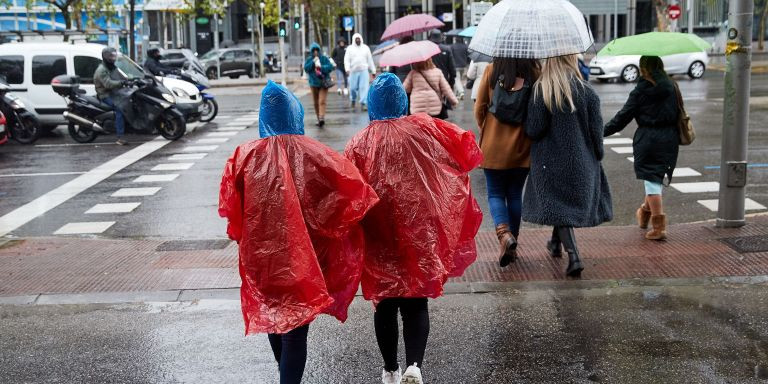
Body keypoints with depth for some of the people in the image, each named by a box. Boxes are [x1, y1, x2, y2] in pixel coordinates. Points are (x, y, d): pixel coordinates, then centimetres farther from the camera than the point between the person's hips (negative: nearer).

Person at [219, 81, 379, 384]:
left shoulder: (245, 156, -8)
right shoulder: (313, 155, -11)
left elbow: (229, 208, -6)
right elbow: (354, 191, -10)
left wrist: (242, 235, 12)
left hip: (260, 253, 3)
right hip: (301, 256, -3)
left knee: (271, 314, 25)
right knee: (295, 329, 4)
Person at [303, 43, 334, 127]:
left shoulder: (324, 58, 1)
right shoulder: (309, 60, 6)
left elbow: (330, 67, -8)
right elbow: (306, 68, -8)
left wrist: (321, 67, -20)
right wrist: (313, 62, -17)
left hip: (323, 83, -3)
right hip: (314, 83, 3)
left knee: (322, 101, -16)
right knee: (316, 103, 8)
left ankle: (322, 118, -26)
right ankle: (319, 119, 19)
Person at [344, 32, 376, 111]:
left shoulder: (366, 48, 11)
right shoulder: (350, 48, 6)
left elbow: (370, 60, 14)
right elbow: (346, 60, -2)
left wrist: (373, 71, 13)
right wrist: (347, 69, -18)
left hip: (364, 71, 1)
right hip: (353, 71, -1)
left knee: (364, 87, -10)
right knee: (353, 87, 1)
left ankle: (363, 104, -10)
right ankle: (353, 99, 29)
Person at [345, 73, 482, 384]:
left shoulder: (359, 143, -5)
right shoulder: (425, 128, -2)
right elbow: (467, 146, 5)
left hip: (379, 234, 0)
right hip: (420, 230, 0)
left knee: (385, 303, 14)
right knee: (416, 302, 8)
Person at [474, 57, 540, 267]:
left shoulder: (492, 71, -10)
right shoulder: (534, 73, -9)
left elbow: (479, 109, -4)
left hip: (494, 147, -1)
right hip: (522, 148, 2)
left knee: (495, 194, 10)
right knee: (515, 194, 15)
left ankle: (504, 233, -15)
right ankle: (511, 246, 20)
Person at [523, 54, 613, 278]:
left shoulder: (540, 92, -13)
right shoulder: (587, 92, -8)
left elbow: (533, 130, -14)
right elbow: (596, 130, -3)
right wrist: (597, 156, 11)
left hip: (550, 161, -2)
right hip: (581, 161, 3)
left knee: (558, 206, 4)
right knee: (572, 201, 22)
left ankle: (573, 255, -10)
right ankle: (556, 243, 40)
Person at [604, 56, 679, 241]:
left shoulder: (640, 91, -7)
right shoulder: (671, 88, 4)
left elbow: (623, 116, -6)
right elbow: (679, 114, 10)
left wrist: (604, 131, 1)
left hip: (647, 139, -4)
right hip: (670, 139, 4)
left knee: (651, 180, -2)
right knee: (656, 177, 19)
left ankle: (659, 227, -7)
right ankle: (645, 213, 37)